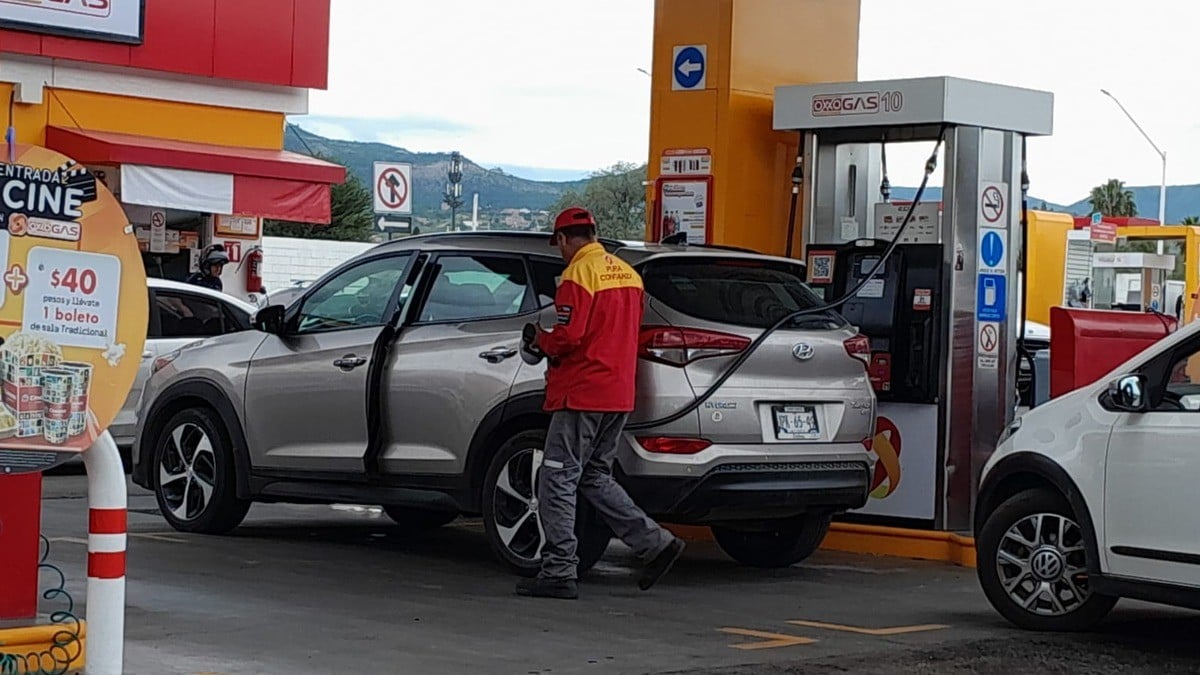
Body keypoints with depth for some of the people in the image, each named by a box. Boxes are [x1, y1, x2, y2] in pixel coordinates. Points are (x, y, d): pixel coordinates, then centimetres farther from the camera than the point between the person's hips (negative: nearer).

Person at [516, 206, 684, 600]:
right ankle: (654, 543, 9)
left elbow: (567, 337, -20)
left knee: (558, 482, -2)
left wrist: (540, 340, 1)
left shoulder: (579, 274, -12)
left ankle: (559, 573, -2)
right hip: (619, 395, 8)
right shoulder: (628, 274, 14)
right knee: (595, 478, 18)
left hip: (582, 395, -8)